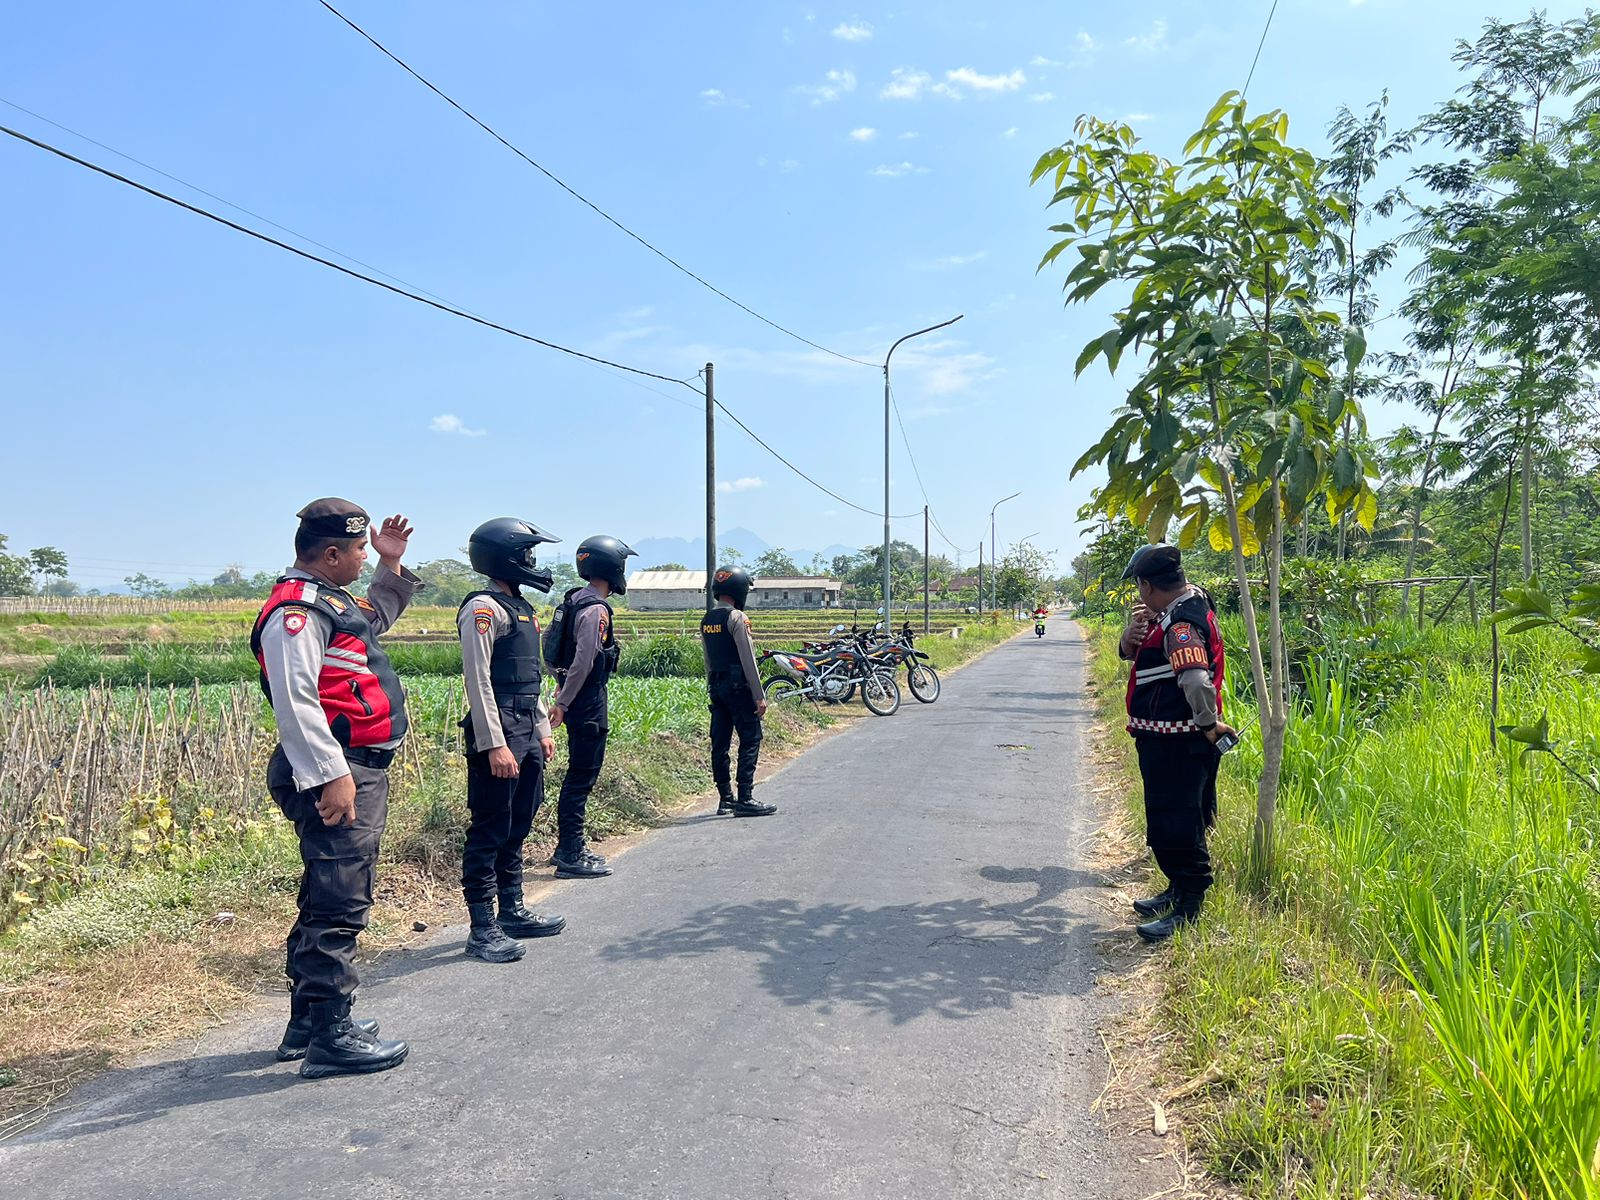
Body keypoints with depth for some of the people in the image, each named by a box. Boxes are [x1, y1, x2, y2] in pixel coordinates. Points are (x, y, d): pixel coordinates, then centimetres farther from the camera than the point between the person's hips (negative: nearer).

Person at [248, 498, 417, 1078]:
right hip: (335, 775, -11)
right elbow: (295, 698, -25)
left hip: (358, 772, 11)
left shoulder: (329, 602, 18)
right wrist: (331, 775, -29)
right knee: (339, 908, -8)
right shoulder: (297, 609, -14)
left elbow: (376, 617, 41)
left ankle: (309, 1022, 29)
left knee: (328, 902, 18)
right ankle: (331, 1039, -1)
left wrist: (392, 564, 29)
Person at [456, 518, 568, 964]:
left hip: (526, 732, 10)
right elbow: (478, 680, -18)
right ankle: (483, 929, 3)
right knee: (489, 833, -4)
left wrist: (542, 731, 21)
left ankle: (513, 911, 27)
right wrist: (495, 745, -22)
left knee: (516, 829, 16)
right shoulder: (484, 608, -12)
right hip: (497, 733, -10)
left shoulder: (521, 607, 18)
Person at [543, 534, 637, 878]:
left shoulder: (573, 601, 13)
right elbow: (584, 662, -22)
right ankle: (570, 856, -1)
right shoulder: (595, 610, -17)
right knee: (581, 776, -5)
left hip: (575, 699, 10)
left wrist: (561, 682, 27)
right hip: (588, 701, -10)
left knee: (579, 774, 16)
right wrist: (563, 704, -17)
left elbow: (549, 640, 22)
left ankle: (569, 846, 25)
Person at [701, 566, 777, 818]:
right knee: (750, 741, -4)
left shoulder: (706, 620, 12)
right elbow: (747, 659, -15)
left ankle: (725, 799, 15)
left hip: (717, 686, 8)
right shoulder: (736, 617, -12)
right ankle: (745, 800, -8)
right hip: (738, 686, -8)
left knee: (720, 743, 9)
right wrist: (759, 696, -13)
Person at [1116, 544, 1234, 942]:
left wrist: (1208, 723, -24)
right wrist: (1133, 633, -4)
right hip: (1162, 739, 11)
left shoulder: (1182, 623, -23)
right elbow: (1129, 653, 17)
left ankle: (1188, 909, 9)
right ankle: (1179, 890, 35)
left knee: (1177, 826, -1)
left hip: (1177, 745, -11)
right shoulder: (1172, 614, 10)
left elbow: (1197, 681, -38)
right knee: (1165, 822, 21)